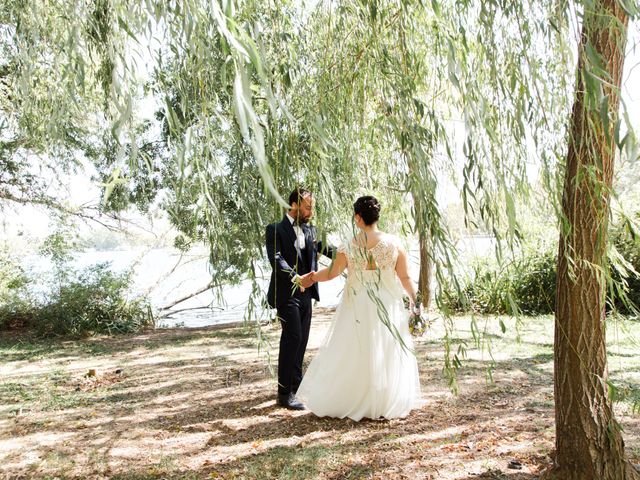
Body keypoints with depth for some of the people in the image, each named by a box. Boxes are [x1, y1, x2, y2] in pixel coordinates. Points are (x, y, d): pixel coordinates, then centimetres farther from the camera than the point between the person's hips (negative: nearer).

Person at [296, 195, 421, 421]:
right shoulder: (394, 242, -7)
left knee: (353, 356, 11)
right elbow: (405, 277, -2)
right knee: (387, 355, 13)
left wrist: (312, 276, 20)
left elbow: (331, 273, 1)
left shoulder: (349, 247, -11)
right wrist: (415, 300, 11)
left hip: (358, 307, -1)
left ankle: (346, 402, 21)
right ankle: (389, 403, 22)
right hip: (388, 307, 1)